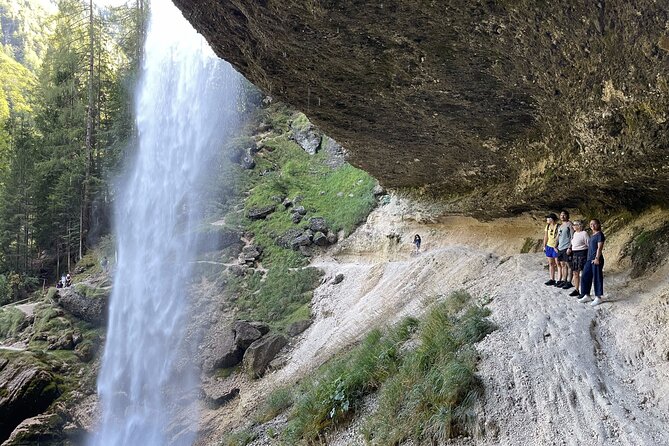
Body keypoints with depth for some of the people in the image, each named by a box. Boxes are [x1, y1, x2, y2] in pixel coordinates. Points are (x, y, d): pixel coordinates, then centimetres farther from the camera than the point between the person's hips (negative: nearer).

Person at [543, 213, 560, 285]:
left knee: (558, 264, -5)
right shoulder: (547, 226, 9)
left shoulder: (558, 226, -13)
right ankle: (552, 279, 15)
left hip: (556, 247, -7)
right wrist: (544, 246, 10)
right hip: (549, 246, 7)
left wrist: (555, 246, -19)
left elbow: (558, 237, -16)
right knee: (551, 264, 10)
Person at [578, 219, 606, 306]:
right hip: (589, 259, 9)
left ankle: (598, 297, 7)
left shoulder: (599, 234, -9)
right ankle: (587, 296, 20)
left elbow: (600, 247, -15)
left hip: (596, 260, -9)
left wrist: (597, 258, -21)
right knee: (585, 277, 10)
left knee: (597, 278, -2)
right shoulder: (592, 235, 16)